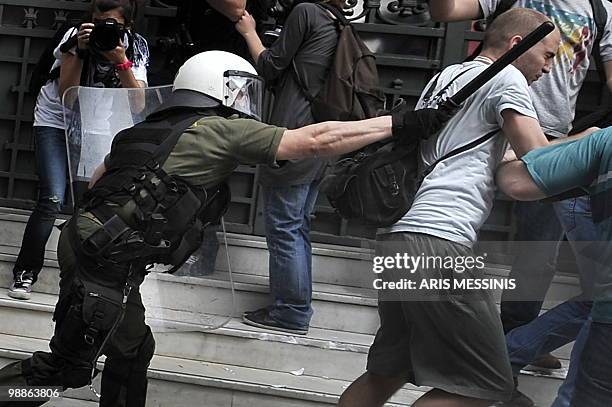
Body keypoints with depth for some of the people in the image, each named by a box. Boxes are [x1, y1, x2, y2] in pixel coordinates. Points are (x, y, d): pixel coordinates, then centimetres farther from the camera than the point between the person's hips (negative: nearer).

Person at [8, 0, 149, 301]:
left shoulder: (136, 47, -12)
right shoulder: (75, 37, -17)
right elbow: (66, 95, -22)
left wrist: (121, 62, -34)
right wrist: (80, 52, -32)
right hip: (55, 121, -2)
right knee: (53, 199, -15)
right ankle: (24, 271, 0)